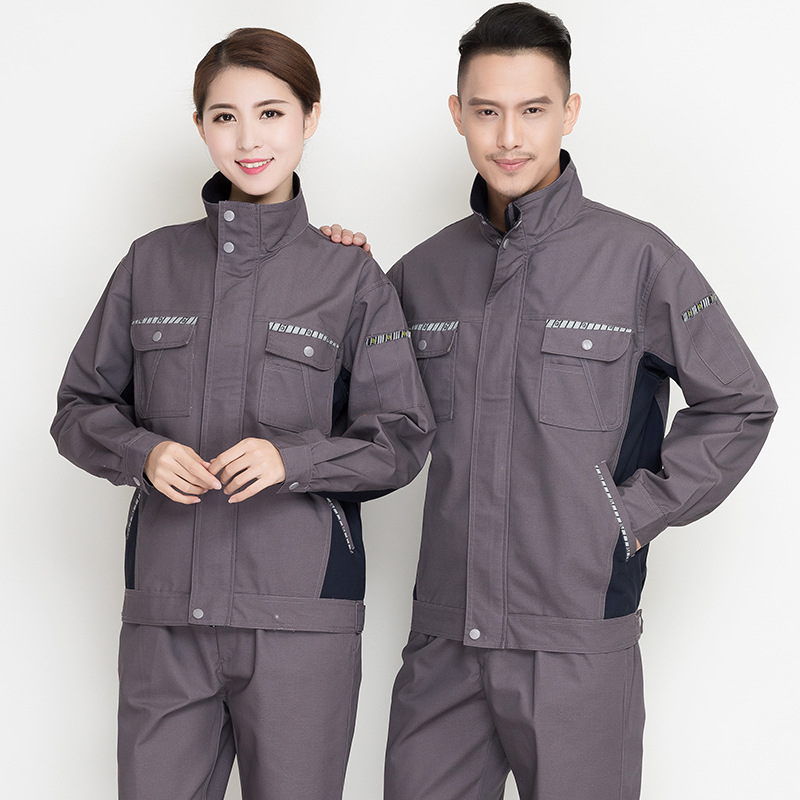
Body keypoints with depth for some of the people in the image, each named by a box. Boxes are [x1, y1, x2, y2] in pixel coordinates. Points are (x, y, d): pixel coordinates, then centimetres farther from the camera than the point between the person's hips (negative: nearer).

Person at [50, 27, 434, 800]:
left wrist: (293, 458, -16)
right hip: (164, 610, 2)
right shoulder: (153, 263, 9)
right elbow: (79, 408, 13)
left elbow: (402, 440, 1)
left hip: (300, 613, -2)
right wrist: (142, 454, -8)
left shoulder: (351, 278, 2)